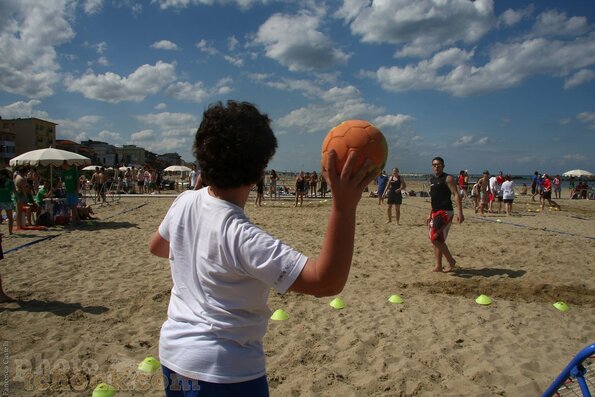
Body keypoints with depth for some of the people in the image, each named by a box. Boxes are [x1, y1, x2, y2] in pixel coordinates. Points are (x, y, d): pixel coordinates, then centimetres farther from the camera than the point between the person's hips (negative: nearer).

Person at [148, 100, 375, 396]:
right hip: (224, 372, -7)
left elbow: (156, 245, 14)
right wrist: (344, 207, -43)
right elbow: (327, 282, -35)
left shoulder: (185, 202, -8)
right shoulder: (242, 237, -31)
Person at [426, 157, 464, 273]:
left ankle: (451, 261, 2)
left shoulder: (448, 178, -7)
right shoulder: (432, 180, 16)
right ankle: (438, 266, 16)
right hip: (435, 213, 8)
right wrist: (430, 214, 23)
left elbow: (456, 195, -14)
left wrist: (460, 213, -23)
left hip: (445, 212, -8)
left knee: (436, 238, -14)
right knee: (436, 240, 9)